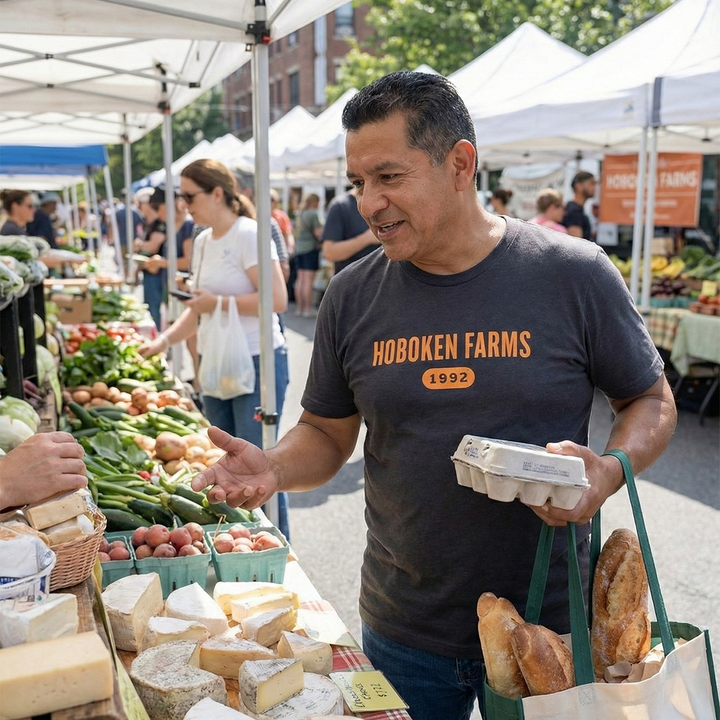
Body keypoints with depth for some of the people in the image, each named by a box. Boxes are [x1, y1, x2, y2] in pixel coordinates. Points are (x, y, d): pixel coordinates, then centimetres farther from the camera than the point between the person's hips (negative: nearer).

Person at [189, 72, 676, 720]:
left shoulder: (575, 275, -10)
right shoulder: (352, 297, -3)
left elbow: (652, 403, 1)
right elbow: (327, 433, 6)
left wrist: (609, 469, -19)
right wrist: (273, 467, -15)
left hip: (549, 624, -1)